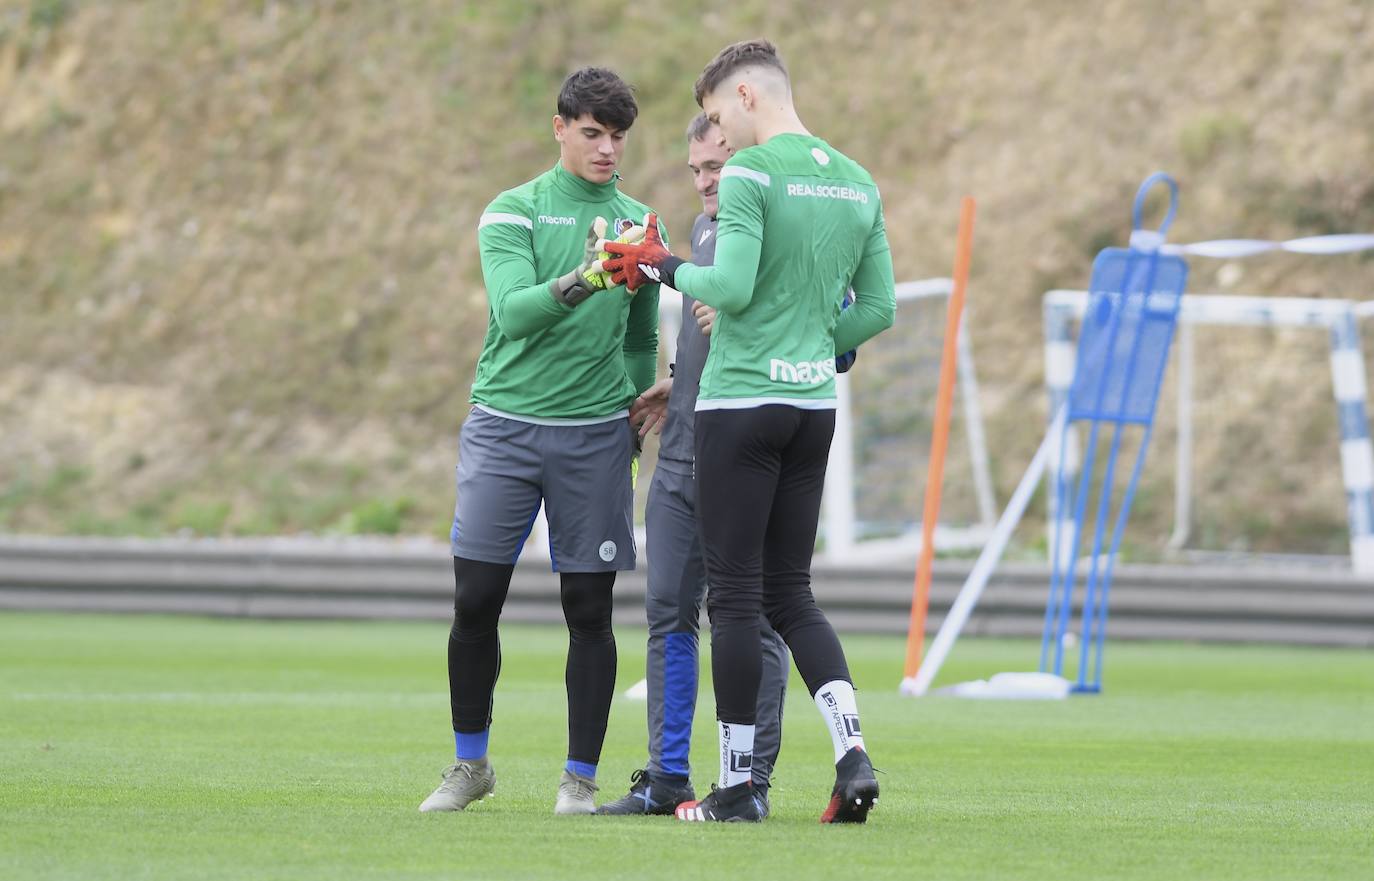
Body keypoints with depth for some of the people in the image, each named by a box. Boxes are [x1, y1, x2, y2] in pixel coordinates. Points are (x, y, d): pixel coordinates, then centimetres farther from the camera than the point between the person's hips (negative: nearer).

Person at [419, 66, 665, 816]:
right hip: (504, 424, -2)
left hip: (595, 434, 2)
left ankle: (580, 776, 6)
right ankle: (469, 763, 14)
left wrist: (640, 414, 12)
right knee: (476, 601, -2)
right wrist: (576, 283, -32)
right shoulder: (513, 212, 0)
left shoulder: (636, 223, 11)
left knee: (588, 608, -1)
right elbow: (513, 307, -16)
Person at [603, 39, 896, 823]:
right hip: (816, 406, 6)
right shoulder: (858, 182, 11)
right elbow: (879, 309, 12)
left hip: (742, 405, -6)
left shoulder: (752, 172, -11)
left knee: (736, 597, 0)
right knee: (791, 593, 12)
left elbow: (731, 286, -19)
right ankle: (853, 753, -5)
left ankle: (737, 784, 2)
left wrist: (662, 266, -3)